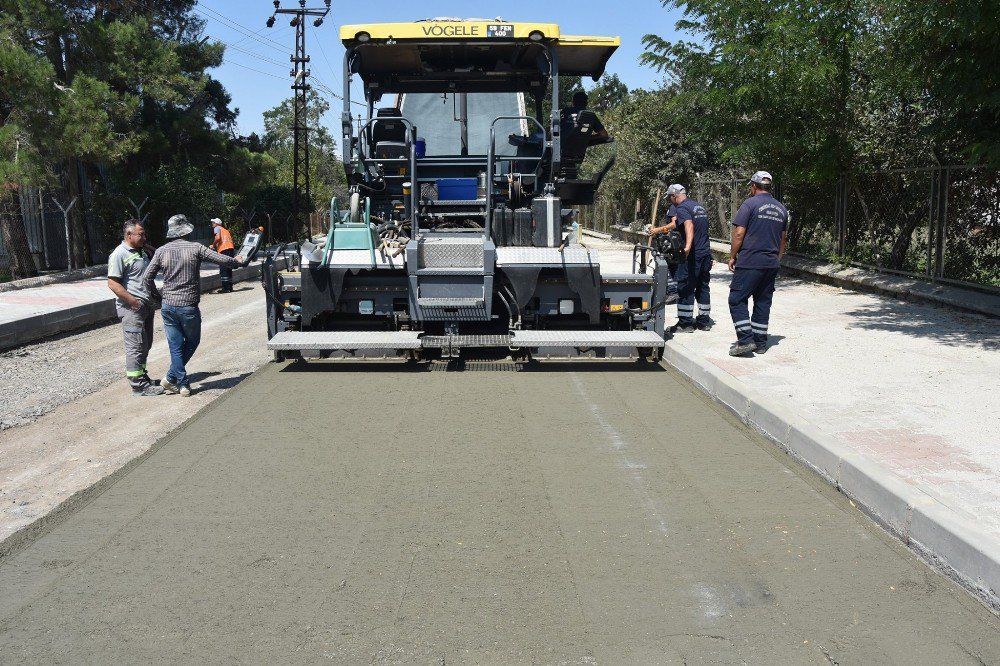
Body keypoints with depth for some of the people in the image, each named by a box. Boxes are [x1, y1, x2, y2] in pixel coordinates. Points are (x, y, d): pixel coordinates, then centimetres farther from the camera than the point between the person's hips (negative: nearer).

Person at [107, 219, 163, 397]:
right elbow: (113, 284, -18)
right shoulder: (119, 254, -13)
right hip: (132, 308, -9)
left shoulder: (142, 251, 13)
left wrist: (147, 246, 12)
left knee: (145, 345, 17)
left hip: (146, 305, 9)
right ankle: (138, 385, -2)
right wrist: (134, 301, -20)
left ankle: (142, 375, 30)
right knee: (136, 346, -6)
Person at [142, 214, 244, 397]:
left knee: (176, 346, 10)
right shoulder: (195, 248, -6)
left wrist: (155, 295, 17)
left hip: (168, 306, 3)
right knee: (192, 342, 17)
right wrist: (237, 261, 17)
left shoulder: (161, 251, 2)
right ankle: (171, 377, 12)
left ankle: (183, 384, 9)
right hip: (188, 306, -3)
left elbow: (147, 277, 1)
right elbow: (222, 259, -4)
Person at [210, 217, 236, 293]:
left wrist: (213, 245, 1)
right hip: (231, 248, 8)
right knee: (229, 269, 15)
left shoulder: (217, 228, 6)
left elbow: (218, 238, -11)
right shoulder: (226, 230, 29)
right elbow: (231, 240, 22)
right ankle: (230, 287, 17)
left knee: (223, 270, -6)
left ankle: (225, 288, -11)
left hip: (223, 249, -8)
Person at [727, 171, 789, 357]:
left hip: (750, 262, -7)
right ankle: (760, 343, 14)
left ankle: (746, 340, -10)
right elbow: (783, 238, 20)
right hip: (772, 264, 7)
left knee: (737, 300, -2)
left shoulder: (750, 204, -7)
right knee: (763, 302, 11)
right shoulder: (781, 208, 14)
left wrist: (732, 257, -3)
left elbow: (739, 233, -12)